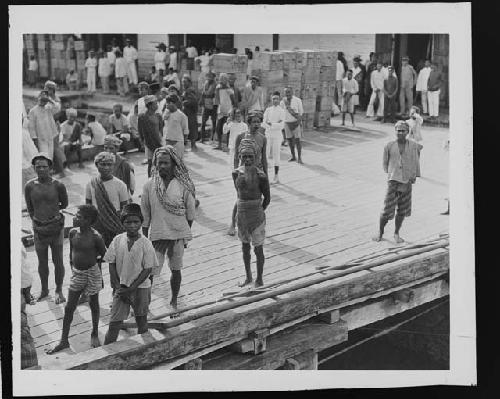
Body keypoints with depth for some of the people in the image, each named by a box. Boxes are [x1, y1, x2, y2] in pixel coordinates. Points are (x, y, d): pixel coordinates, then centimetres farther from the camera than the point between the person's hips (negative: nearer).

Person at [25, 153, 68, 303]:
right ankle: (44, 290, 29)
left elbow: (64, 204, 7)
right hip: (39, 228, 1)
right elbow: (30, 209, 5)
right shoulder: (29, 186, -4)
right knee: (42, 262, 12)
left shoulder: (58, 186, -8)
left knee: (58, 261, 5)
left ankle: (59, 290, 20)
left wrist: (51, 209, 6)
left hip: (56, 226, -1)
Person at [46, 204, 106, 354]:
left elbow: (104, 256, -5)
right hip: (77, 274, 4)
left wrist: (92, 261, 2)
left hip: (92, 273, -4)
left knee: (93, 304, 13)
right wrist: (74, 267, 9)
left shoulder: (95, 237, -18)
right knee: (69, 308, 6)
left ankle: (95, 334, 33)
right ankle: (64, 340, 15)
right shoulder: (73, 232, -4)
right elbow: (71, 252, 8)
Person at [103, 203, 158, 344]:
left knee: (141, 321, 14)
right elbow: (111, 265, -1)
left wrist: (131, 289, -14)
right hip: (121, 288, 1)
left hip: (140, 287, -1)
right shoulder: (117, 240, -6)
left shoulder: (146, 244, -12)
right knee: (114, 322, -3)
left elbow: (148, 269, -10)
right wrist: (118, 288, -9)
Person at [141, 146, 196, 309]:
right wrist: (144, 238, 2)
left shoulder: (183, 185, -6)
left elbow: (190, 212, 3)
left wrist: (185, 234, 5)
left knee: (176, 270, 13)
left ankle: (174, 301, 31)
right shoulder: (149, 185, -4)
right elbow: (145, 215, 2)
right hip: (157, 235, -1)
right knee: (149, 271, -5)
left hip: (178, 234, 1)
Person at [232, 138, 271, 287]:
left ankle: (259, 279, 19)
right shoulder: (236, 173, -3)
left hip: (257, 216, -5)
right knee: (245, 246, 17)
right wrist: (243, 208, 12)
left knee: (258, 249, 5)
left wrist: (258, 212, 3)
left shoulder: (261, 176, -16)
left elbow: (267, 198, -6)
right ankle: (248, 277, 32)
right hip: (242, 215, 5)